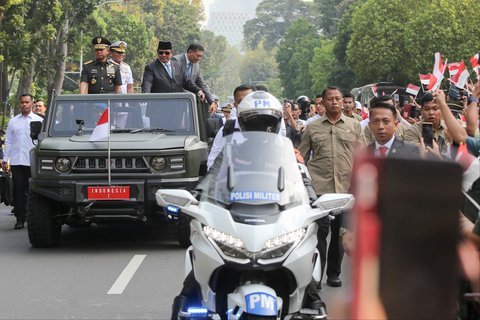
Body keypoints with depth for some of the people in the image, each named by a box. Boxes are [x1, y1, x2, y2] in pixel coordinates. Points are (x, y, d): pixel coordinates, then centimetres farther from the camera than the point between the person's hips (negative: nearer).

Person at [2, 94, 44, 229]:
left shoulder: (39, 120, 6)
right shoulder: (13, 121, 13)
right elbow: (8, 142, 15)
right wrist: (5, 160, 9)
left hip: (33, 162, -2)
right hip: (16, 161, 2)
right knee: (18, 190, -1)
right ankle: (20, 219, 2)